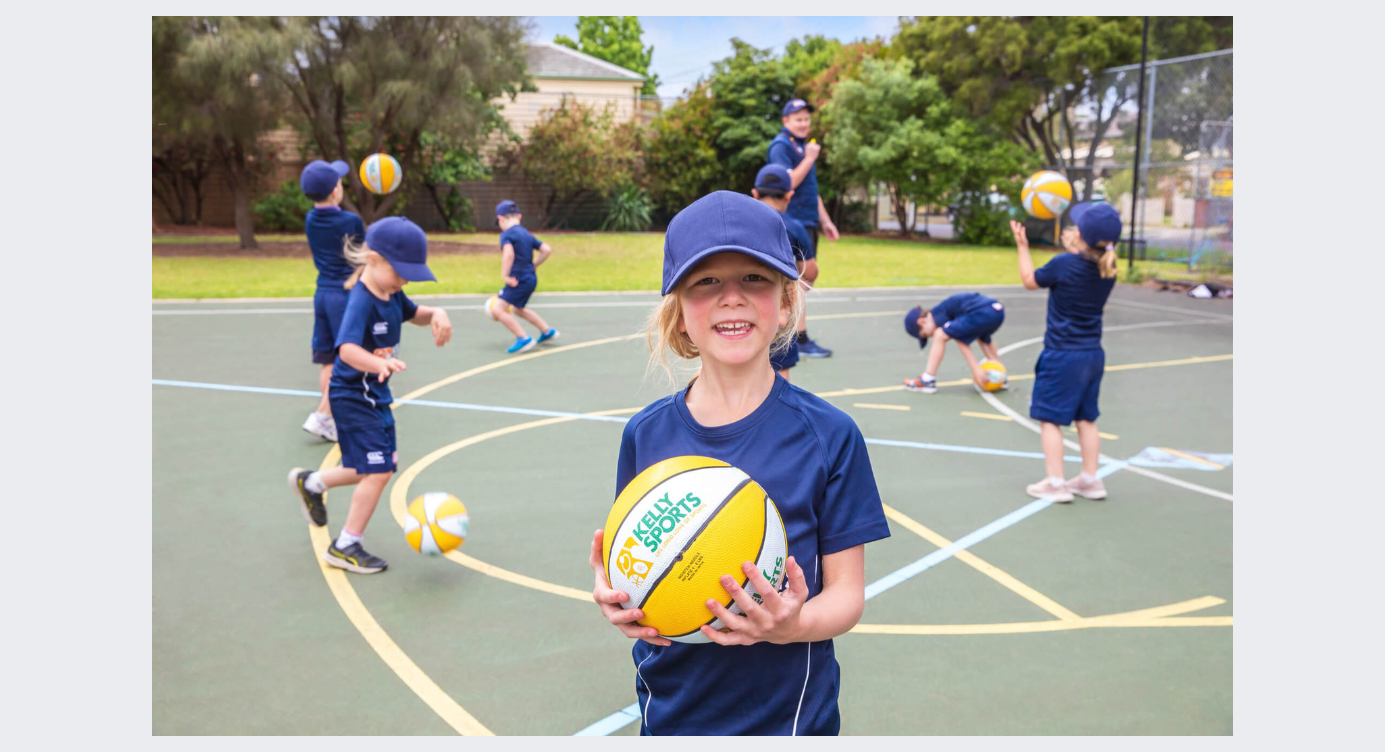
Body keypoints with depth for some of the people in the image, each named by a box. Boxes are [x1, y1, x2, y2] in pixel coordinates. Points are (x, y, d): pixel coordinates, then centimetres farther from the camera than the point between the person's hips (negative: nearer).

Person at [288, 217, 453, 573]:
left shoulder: (393, 295, 1)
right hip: (352, 396, -9)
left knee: (381, 467, 19)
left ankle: (311, 482, 41)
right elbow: (347, 348, -40)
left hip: (376, 396, 9)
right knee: (378, 471, -10)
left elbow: (417, 315, 18)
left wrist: (437, 314, -6)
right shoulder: (361, 301, -26)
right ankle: (345, 547, 5)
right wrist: (379, 363, -59)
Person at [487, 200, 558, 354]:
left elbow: (509, 254, -30)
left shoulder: (506, 234, -11)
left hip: (519, 280, -9)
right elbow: (546, 250, 10)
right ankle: (547, 331, 38)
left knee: (498, 309, -11)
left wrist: (504, 275, -22)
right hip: (531, 278, 9)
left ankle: (523, 338, -14)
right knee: (517, 309, 30)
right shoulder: (526, 234, 13)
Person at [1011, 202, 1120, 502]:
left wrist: (1022, 246, 10)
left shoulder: (1064, 264, -18)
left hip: (1062, 356, -6)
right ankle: (1090, 480, 23)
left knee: (1050, 418, 2)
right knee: (1086, 419, 16)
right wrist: (1071, 246, 27)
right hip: (1094, 354, 7)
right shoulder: (1107, 271, -2)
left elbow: (1030, 280, -1)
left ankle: (1055, 483, 3)